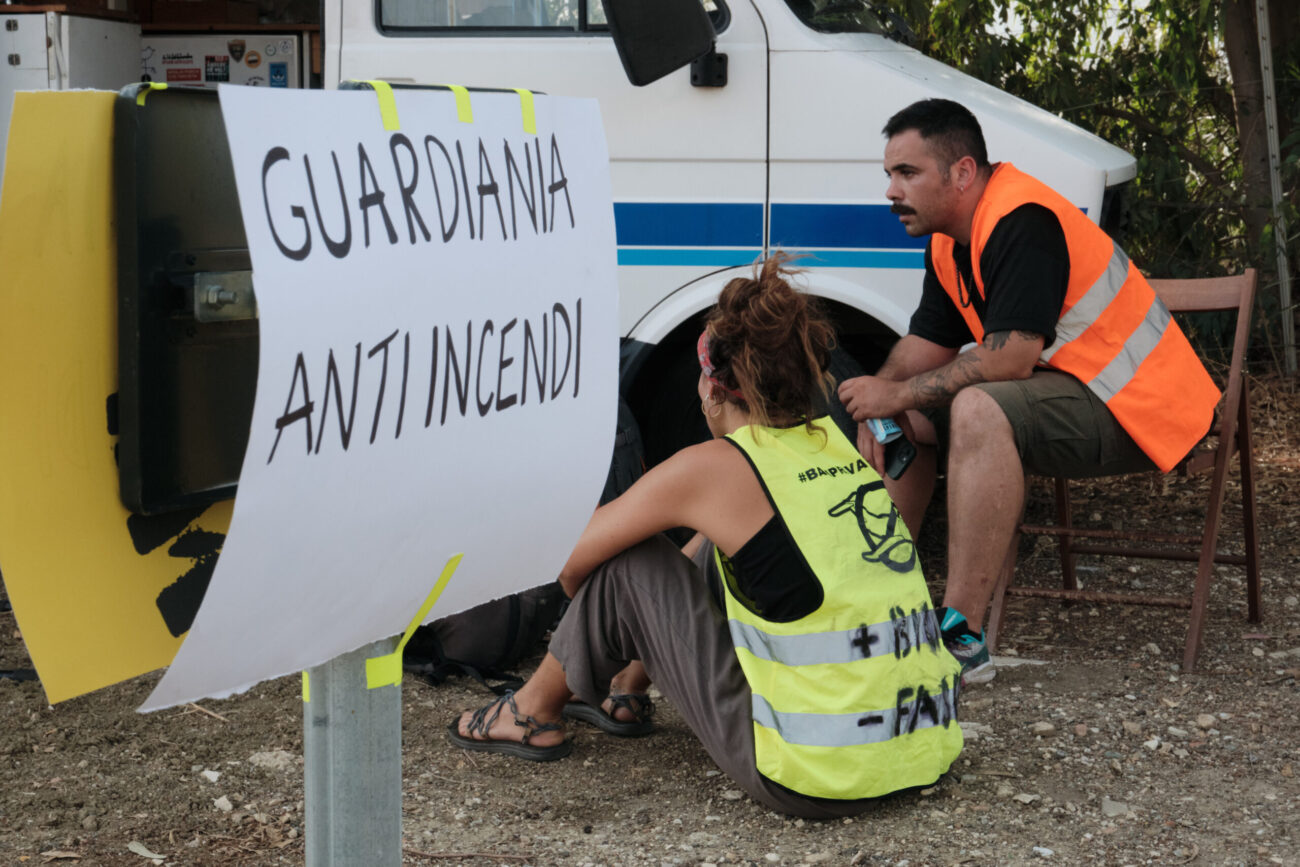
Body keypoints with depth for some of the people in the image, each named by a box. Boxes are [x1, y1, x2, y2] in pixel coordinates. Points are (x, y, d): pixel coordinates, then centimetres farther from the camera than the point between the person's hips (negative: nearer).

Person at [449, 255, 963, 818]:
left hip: (814, 780, -7)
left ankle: (535, 713, 28)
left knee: (627, 566, 6)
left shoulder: (713, 468, -8)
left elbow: (570, 562, 4)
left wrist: (597, 617, 26)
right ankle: (629, 688, 44)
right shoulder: (839, 447, 12)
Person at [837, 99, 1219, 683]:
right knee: (904, 415, 9)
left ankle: (962, 636, -37)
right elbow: (926, 344, 12)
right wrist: (879, 396, -9)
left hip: (1131, 411, -11)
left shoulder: (1021, 220, -22)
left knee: (979, 410, -36)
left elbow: (1010, 356, -28)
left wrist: (897, 394, -21)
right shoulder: (948, 240, 9)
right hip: (1064, 388, 11)